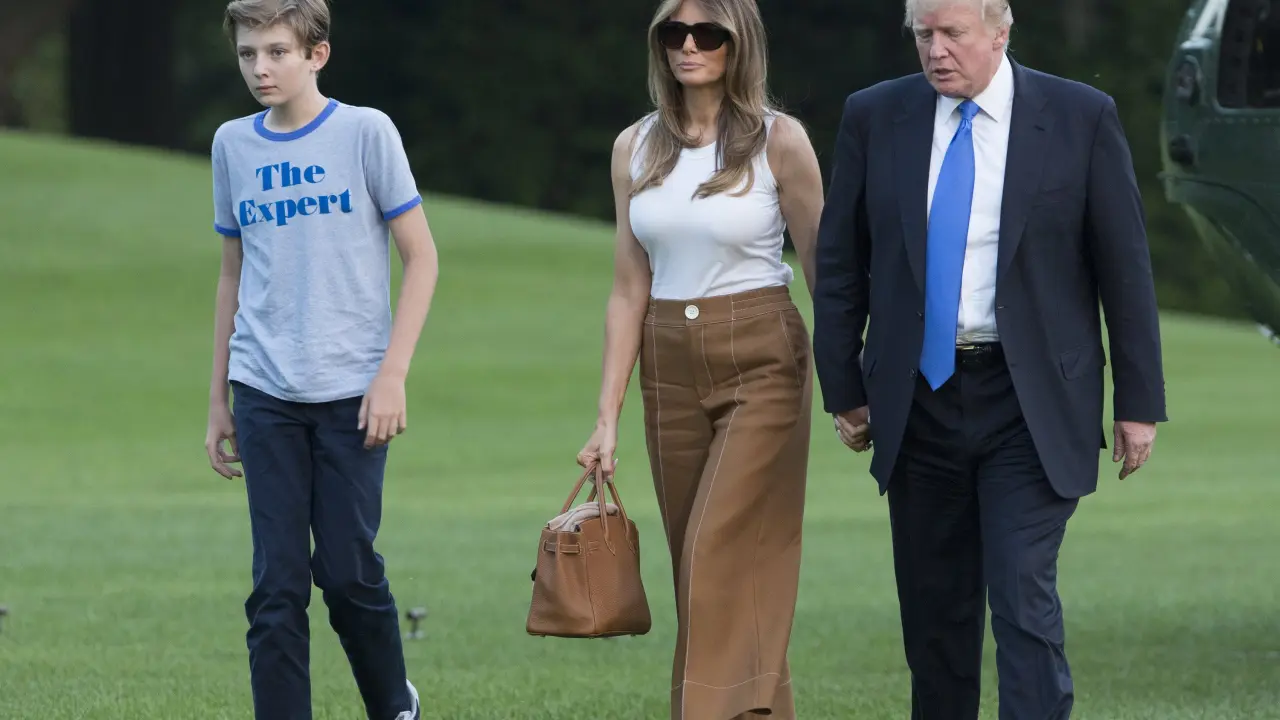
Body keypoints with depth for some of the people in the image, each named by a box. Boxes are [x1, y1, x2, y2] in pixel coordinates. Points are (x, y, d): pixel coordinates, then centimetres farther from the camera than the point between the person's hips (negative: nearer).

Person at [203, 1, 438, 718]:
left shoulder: (365, 132, -3)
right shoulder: (234, 146, 8)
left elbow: (421, 256, -1)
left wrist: (393, 374, -9)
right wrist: (218, 398, 16)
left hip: (351, 391, -3)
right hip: (265, 391, 3)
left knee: (349, 572, -2)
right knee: (278, 585, -2)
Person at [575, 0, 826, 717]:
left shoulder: (779, 141, -6)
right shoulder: (637, 148, 7)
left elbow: (827, 271, -1)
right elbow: (630, 290, 9)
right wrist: (608, 417, 6)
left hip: (761, 364, -5)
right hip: (671, 369, 5)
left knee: (721, 559, -15)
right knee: (699, 572, 7)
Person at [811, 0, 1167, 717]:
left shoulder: (1081, 118, -3)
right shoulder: (876, 118, 3)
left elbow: (1125, 267, 0)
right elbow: (840, 263, 9)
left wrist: (1140, 403, 0)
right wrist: (844, 389, 5)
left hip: (1030, 405, -3)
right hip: (919, 402, 3)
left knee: (1025, 599, -13)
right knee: (934, 611, 9)